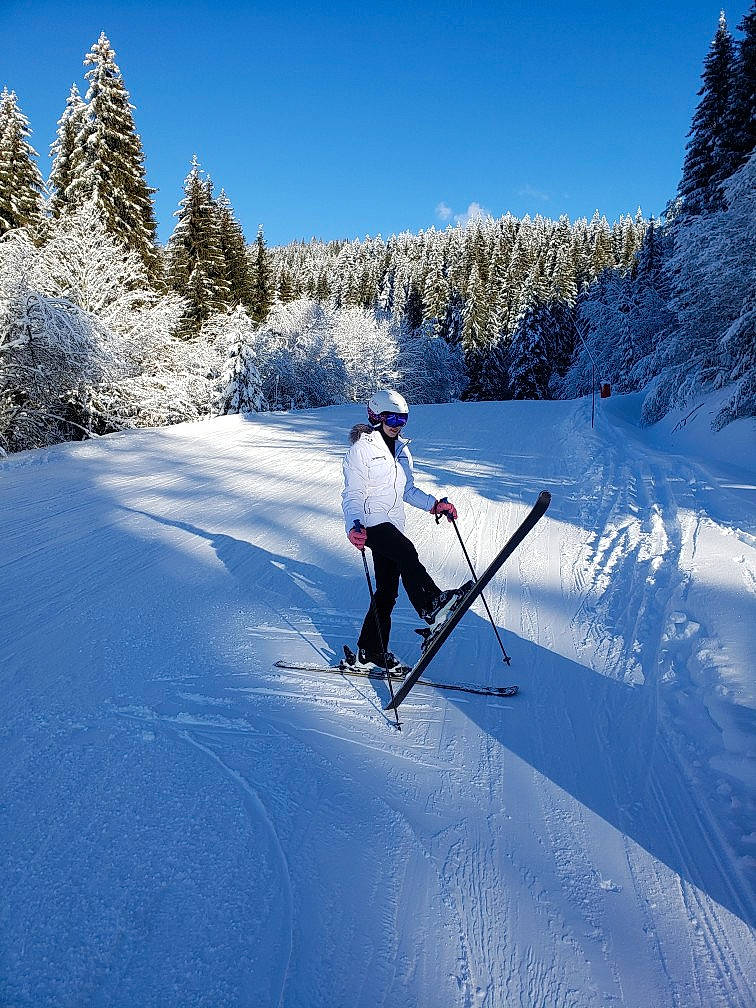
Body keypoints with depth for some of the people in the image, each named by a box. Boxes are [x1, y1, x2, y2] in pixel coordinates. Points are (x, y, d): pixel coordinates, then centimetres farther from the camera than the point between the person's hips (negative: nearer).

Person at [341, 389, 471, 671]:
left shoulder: (402, 450, 14)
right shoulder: (362, 449, -6)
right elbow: (352, 495, -10)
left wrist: (434, 504, 4)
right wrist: (353, 526, -28)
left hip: (393, 525, 7)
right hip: (371, 523, -6)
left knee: (387, 591, 5)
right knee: (406, 552, -33)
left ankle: (372, 651, 14)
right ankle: (432, 607, -39)